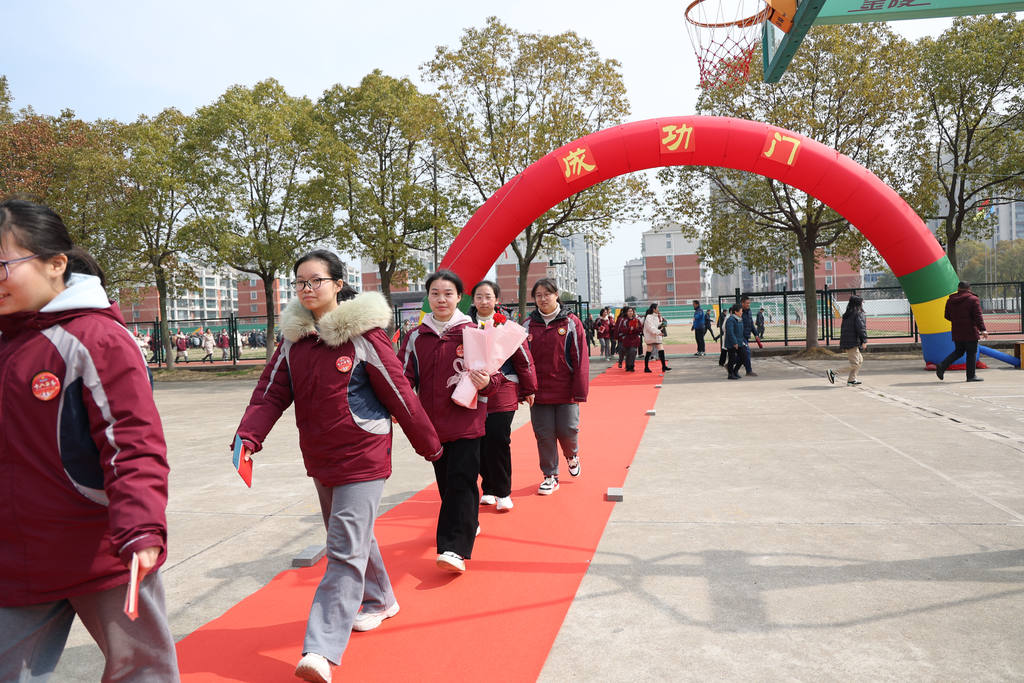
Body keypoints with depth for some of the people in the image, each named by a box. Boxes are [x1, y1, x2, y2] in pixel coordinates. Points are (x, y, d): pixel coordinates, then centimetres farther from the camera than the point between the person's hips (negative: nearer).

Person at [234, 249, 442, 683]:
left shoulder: (364, 334, -13)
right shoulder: (293, 339, 4)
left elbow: (398, 394, -10)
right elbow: (271, 394, 0)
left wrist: (429, 445, -2)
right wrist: (248, 437, -17)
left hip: (361, 458, -7)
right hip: (319, 459, 7)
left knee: (346, 550, -7)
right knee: (353, 538, 22)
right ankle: (380, 600, 45)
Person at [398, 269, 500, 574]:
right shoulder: (416, 337, 5)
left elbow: (494, 374, 0)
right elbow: (405, 375, 4)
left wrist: (486, 383, -22)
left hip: (466, 421, -4)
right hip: (433, 422, 4)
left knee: (461, 481, -9)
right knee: (445, 482, 14)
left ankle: (455, 549, -10)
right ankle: (469, 523, 36)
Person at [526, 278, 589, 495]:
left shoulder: (571, 323, -2)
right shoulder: (528, 325, 5)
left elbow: (580, 358, -4)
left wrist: (580, 390, -8)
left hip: (565, 391, -2)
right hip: (538, 391, 2)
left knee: (567, 430, 1)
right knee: (544, 434, 5)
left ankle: (572, 455, 35)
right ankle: (550, 476, 20)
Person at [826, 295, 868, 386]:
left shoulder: (846, 314, 16)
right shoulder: (858, 314, -10)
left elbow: (842, 328, 19)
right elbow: (861, 328, -17)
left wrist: (842, 343, 23)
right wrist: (864, 341, -14)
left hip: (846, 341, 10)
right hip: (853, 343, -10)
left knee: (860, 360, 19)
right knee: (854, 363, -7)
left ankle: (852, 380, 16)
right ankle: (833, 372, -13)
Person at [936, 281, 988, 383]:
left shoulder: (950, 300, 9)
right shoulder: (973, 299, -7)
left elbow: (947, 317, 16)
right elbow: (978, 316, -15)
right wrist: (983, 330, -17)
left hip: (956, 332, 5)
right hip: (970, 332, -5)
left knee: (958, 351, 16)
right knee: (972, 353, 3)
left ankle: (942, 366, -2)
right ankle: (971, 376, 6)